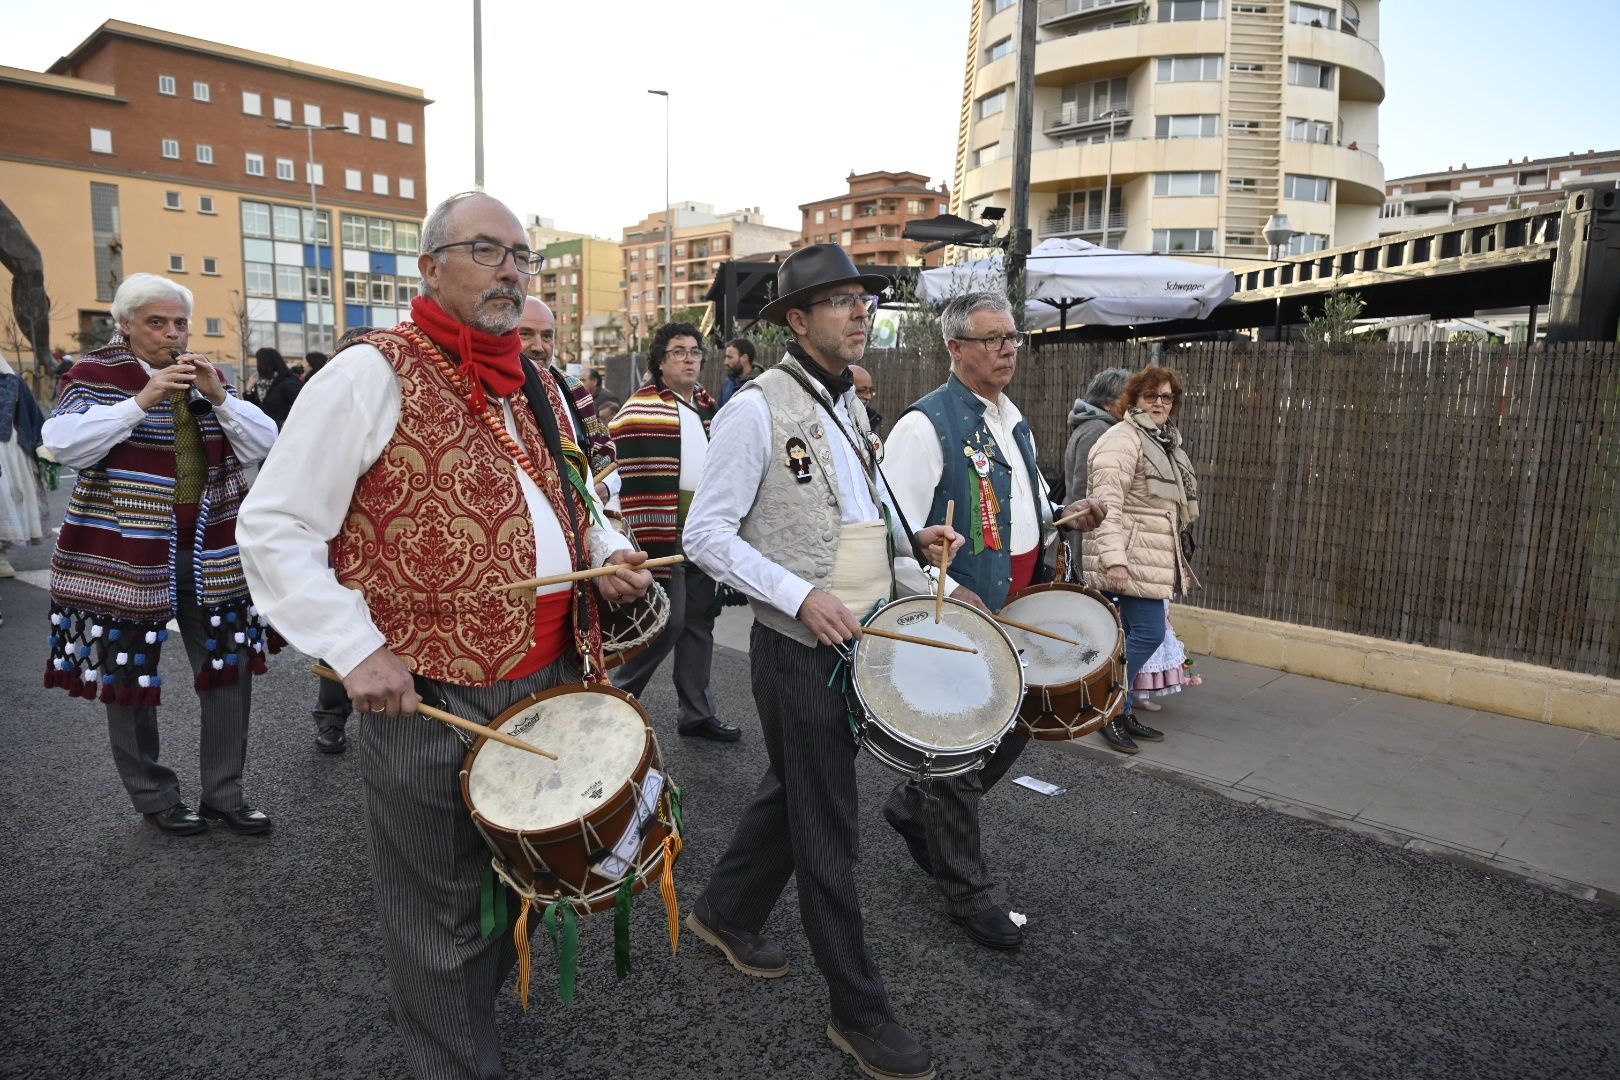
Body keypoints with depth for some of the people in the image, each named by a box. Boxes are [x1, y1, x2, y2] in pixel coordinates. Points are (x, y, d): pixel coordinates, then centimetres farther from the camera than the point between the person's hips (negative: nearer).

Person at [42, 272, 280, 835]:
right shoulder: (95, 373, 0)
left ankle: (224, 793, 18)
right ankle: (154, 797, 23)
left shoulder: (207, 375, 11)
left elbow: (262, 445, 2)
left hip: (211, 552, 4)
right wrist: (144, 400, -22)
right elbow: (65, 443, -16)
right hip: (126, 553, -3)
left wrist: (218, 396, -13)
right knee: (130, 674, 6)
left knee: (231, 668, 4)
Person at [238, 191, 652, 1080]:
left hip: (549, 684, 7)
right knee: (443, 914, 10)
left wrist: (606, 560, 3)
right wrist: (357, 649, -20)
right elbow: (273, 528, -12)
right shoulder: (374, 373, -10)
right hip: (428, 699, -7)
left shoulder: (536, 387, 12)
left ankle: (476, 1009, 48)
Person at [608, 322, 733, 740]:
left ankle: (698, 713, 23)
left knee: (699, 622, 12)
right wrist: (649, 541, -20)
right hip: (667, 534, -7)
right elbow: (639, 481, -15)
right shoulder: (643, 410, -9)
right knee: (670, 623, -6)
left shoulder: (707, 407, 15)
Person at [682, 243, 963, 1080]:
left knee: (791, 793, 22)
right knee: (829, 832, 2)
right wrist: (801, 597, -24)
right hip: (800, 649, -8)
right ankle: (858, 1013, 18)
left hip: (858, 640, 8)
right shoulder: (756, 408, -14)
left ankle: (726, 913, 45)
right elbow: (707, 535, -16)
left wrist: (912, 555, 8)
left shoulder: (849, 407, 13)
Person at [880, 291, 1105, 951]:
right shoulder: (926, 425, -14)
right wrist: (948, 592, -24)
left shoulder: (1016, 422, 13)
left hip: (1017, 613, 9)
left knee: (1013, 729, 18)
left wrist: (1063, 516, 5)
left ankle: (914, 805, 40)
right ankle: (966, 891, 21)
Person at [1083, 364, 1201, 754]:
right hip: (1131, 560, -9)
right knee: (1148, 632, -10)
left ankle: (1122, 711, 18)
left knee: (1134, 634, 10)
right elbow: (1108, 504, -20)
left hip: (1151, 559, 9)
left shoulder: (1165, 442, 20)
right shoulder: (1122, 439, -11)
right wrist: (1113, 559, -27)